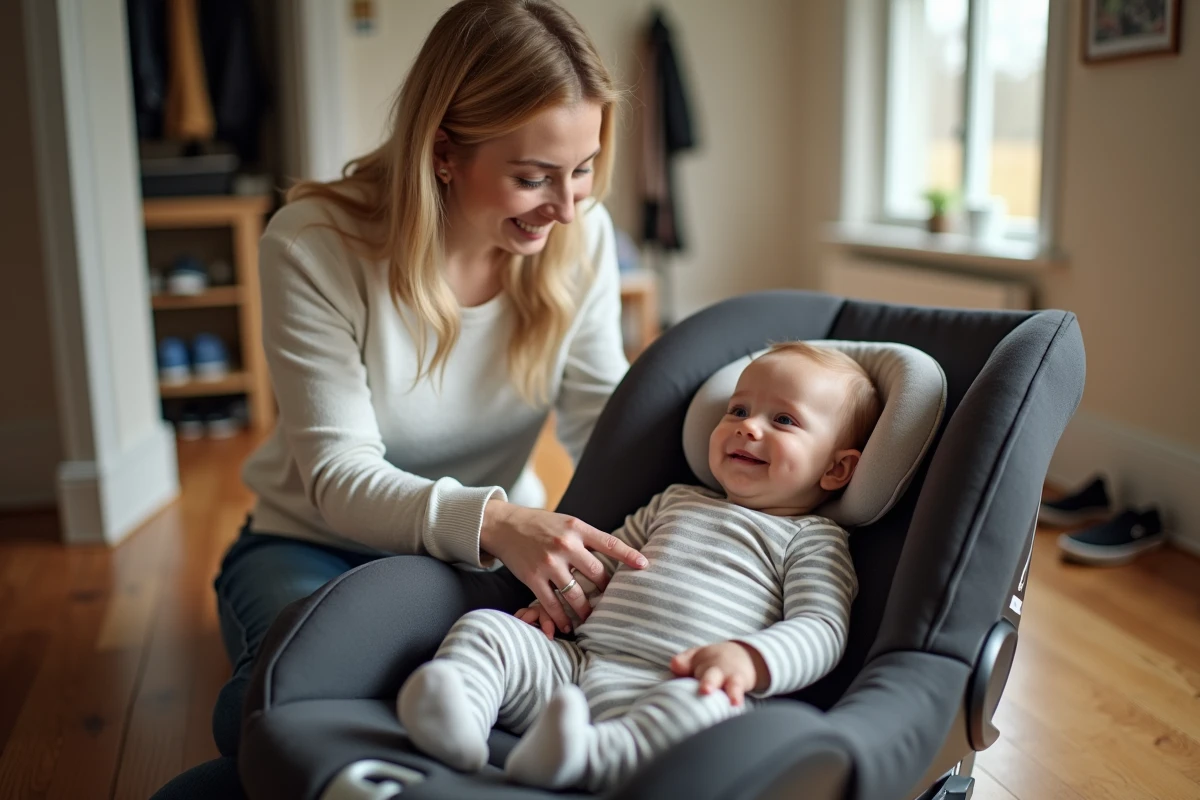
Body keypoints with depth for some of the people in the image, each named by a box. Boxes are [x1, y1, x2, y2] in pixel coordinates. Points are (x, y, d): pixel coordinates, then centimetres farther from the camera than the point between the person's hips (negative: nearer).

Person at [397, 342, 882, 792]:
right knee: (484, 627, -9)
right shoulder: (675, 501, 29)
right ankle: (457, 719, -37)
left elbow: (822, 629, -2)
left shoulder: (813, 539, 12)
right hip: (576, 662, 6)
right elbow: (601, 560, 36)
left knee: (710, 705, -38)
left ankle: (584, 759, -59)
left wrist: (749, 658, -22)